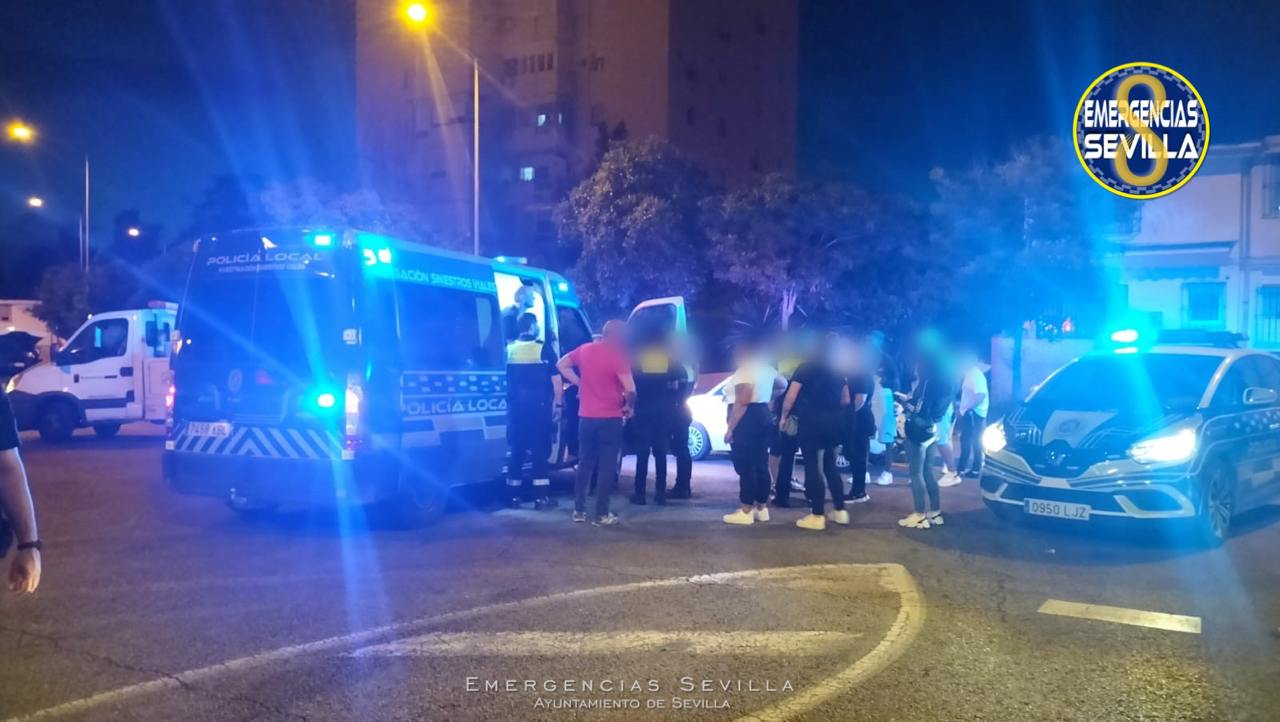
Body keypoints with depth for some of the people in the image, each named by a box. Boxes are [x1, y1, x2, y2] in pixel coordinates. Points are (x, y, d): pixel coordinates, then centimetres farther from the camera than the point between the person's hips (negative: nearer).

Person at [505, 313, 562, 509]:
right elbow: (556, 381, -6)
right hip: (539, 406, -4)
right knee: (540, 450, 1)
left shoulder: (509, 349, 7)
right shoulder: (544, 349, -5)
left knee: (517, 450, 11)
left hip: (515, 406, 4)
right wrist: (558, 405, 3)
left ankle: (515, 495, 14)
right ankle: (541, 497, 0)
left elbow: (505, 380, 15)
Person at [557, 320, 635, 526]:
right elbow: (630, 389, -19)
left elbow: (562, 365, 18)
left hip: (586, 417, 5)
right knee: (607, 466, 2)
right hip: (609, 418, -5)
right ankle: (602, 514, 4)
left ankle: (579, 510, 18)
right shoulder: (618, 356, -13)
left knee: (585, 463, 15)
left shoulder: (584, 349, 6)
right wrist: (629, 406, 0)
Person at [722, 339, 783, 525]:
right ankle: (762, 508, 16)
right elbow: (782, 384, 34)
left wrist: (730, 428, -20)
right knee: (761, 464, 12)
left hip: (747, 419, -9)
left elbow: (741, 403, -20)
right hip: (764, 416, 10)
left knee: (745, 466, -6)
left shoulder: (744, 371, -13)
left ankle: (746, 512, -5)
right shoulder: (766, 368, 15)